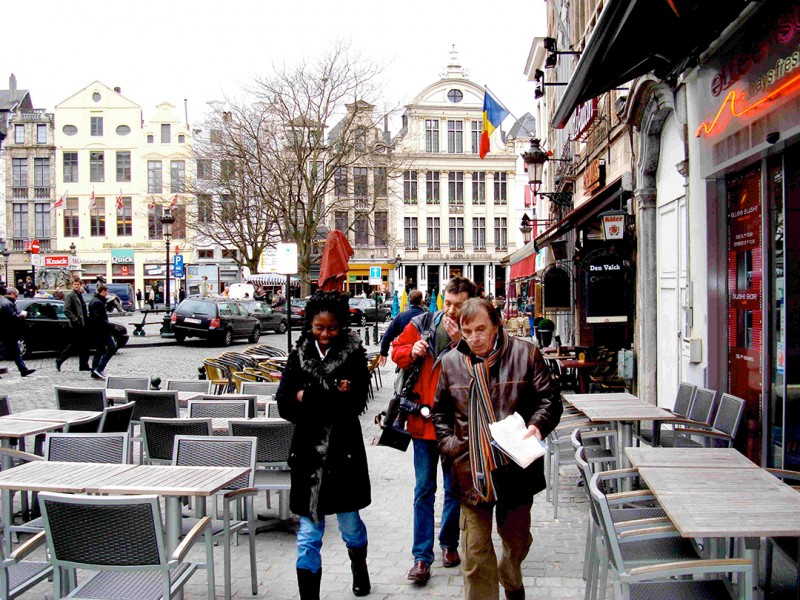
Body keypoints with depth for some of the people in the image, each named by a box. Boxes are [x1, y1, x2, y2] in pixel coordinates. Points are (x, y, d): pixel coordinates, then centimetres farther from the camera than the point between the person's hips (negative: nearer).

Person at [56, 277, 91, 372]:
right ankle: (59, 360, 10)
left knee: (84, 346, 8)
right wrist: (75, 320, -21)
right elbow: (66, 310, -18)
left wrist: (87, 318, 13)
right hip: (75, 325, -8)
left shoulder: (80, 294, 16)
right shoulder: (69, 295, -10)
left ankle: (84, 365, 13)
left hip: (83, 325, 8)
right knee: (74, 345, -4)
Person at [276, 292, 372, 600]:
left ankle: (359, 568, 45)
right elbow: (284, 405, -6)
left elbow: (356, 403, -13)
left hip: (344, 450, -1)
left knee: (349, 523, 15)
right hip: (309, 451, 1)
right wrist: (333, 396, -18)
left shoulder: (354, 355, -3)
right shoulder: (299, 355, 3)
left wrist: (308, 396, -17)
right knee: (309, 532, 3)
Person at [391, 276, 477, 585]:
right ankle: (422, 557, 13)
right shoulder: (422, 324, -1)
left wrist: (459, 343, -24)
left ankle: (449, 543, 34)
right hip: (423, 419, 1)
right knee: (423, 490, 7)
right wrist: (412, 352, -11)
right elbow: (397, 349, 10)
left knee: (455, 488, 14)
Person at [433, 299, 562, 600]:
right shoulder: (450, 363, 4)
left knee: (517, 539, 22)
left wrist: (538, 425, -20)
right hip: (471, 474, 0)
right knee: (476, 555, 3)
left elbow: (550, 400, -1)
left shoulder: (526, 354, -4)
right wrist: (448, 443, 0)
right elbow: (440, 411, 14)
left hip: (516, 470, 0)